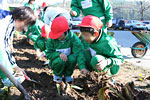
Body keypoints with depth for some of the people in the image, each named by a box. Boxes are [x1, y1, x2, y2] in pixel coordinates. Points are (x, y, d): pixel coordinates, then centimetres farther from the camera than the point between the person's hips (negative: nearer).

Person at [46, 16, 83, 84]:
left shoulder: (73, 38, -20)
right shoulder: (51, 40, -16)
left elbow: (78, 52, -29)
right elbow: (48, 54, -10)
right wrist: (59, 54, -30)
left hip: (68, 62, 1)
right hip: (56, 62, 0)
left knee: (72, 58, -33)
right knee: (60, 60, -35)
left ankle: (67, 75, -2)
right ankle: (57, 75, 0)